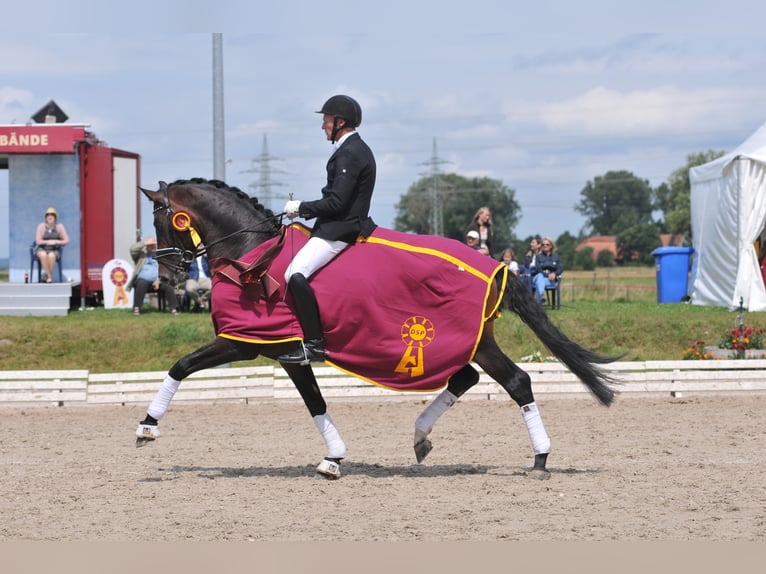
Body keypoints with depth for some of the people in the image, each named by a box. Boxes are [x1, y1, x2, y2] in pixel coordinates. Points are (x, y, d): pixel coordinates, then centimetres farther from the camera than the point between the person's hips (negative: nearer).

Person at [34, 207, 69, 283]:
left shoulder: (59, 226, 1)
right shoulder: (42, 226, 0)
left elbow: (66, 241, -1)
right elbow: (38, 241, -4)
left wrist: (56, 242, -16)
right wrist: (48, 242, -15)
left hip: (54, 250, 0)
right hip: (42, 249, 0)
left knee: (51, 256, -37)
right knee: (43, 255, -37)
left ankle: (46, 276, -21)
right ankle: (49, 276, -28)